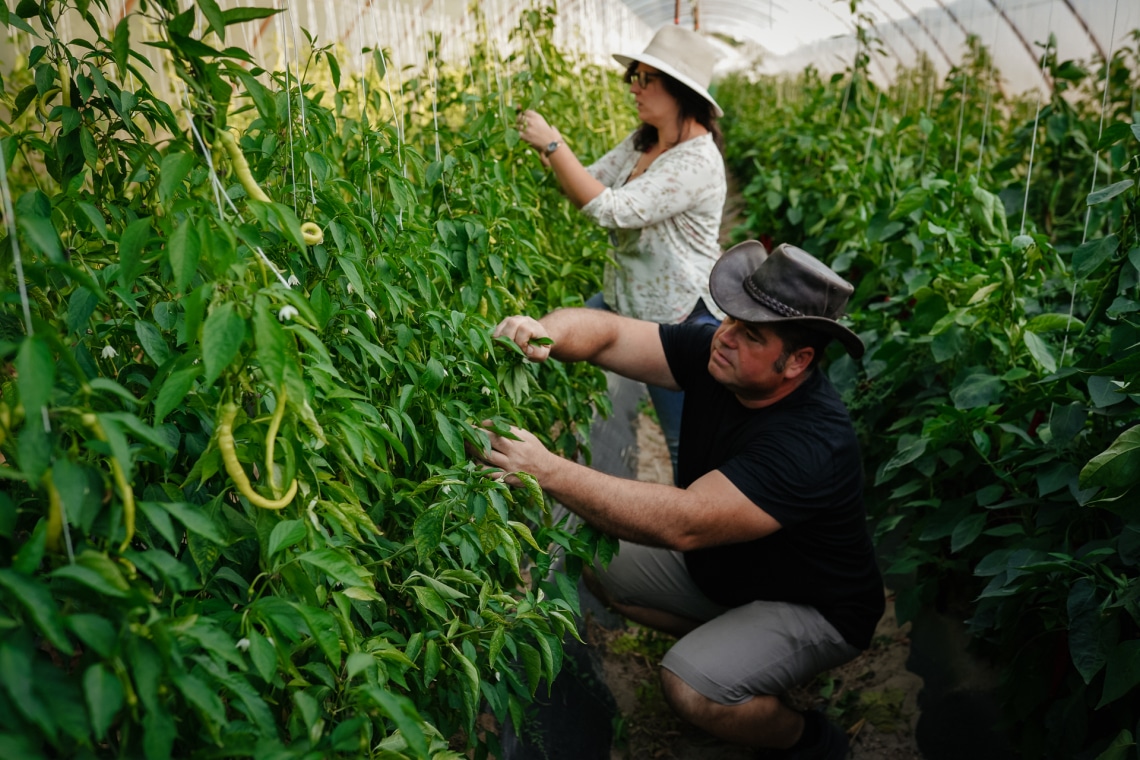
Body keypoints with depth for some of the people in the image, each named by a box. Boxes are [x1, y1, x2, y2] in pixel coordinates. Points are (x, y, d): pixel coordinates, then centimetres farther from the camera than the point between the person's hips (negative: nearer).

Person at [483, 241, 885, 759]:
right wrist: (545, 332, -41)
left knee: (691, 688, -26)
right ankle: (725, 644, 18)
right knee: (605, 566, 2)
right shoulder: (714, 352, -17)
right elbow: (606, 333, -17)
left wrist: (547, 470, -49)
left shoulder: (812, 445, -38)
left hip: (813, 607, -7)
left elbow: (683, 524, -45)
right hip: (720, 563, 7)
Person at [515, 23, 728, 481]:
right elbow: (588, 187, 1)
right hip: (626, 299, 8)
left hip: (682, 319, -8)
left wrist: (552, 145, -28)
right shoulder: (641, 142, 3)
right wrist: (548, 147, -15)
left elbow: (612, 209, -32)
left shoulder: (697, 161, -25)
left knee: (688, 442, 7)